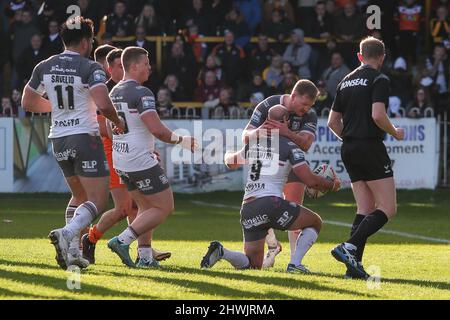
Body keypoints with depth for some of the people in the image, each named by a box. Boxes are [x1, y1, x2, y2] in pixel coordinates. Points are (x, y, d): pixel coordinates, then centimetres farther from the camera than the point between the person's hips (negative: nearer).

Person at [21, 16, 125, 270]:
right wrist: (118, 121, -3)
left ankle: (72, 250, 8)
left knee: (79, 196, 21)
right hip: (86, 138, -6)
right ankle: (68, 233, -27)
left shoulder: (45, 67, 6)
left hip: (59, 140, 6)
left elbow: (28, 102, 12)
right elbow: (103, 104, -23)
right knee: (97, 201, -3)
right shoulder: (91, 68, -11)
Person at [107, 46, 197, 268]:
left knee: (146, 207, 19)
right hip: (140, 160, -9)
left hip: (120, 160, 9)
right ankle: (122, 241, -10)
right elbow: (156, 129, -24)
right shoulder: (141, 93, -15)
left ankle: (145, 257, 11)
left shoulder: (114, 92, 13)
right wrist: (181, 140, -8)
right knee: (164, 208, -1)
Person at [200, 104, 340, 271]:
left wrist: (228, 155, 60)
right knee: (315, 223, 18)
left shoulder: (253, 143, 16)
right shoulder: (289, 146, 1)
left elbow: (231, 163, 35)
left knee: (253, 264, 15)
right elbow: (310, 180, -4)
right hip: (272, 204, -5)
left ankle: (220, 252, -12)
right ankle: (295, 263, -1)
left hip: (248, 210, 5)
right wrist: (332, 184, 15)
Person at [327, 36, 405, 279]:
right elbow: (377, 115, -19)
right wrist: (395, 133, -3)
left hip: (349, 150, 8)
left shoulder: (346, 82, 15)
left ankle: (354, 264, -2)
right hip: (370, 148, -8)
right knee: (387, 208, -6)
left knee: (365, 209, 9)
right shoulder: (379, 80, -7)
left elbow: (333, 121, 16)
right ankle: (349, 247, -21)